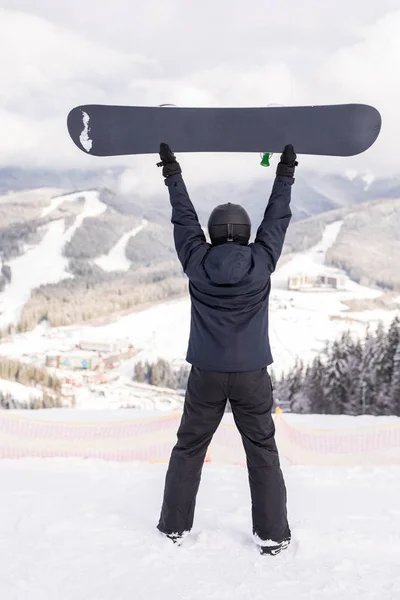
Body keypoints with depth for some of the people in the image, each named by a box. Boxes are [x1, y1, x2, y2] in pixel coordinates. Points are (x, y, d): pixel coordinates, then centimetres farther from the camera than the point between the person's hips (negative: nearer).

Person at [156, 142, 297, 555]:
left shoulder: (197, 262, -7)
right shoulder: (261, 262, -9)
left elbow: (183, 218, 6)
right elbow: (277, 219, 4)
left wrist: (173, 174, 18)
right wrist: (285, 173, 16)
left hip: (206, 374, 1)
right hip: (251, 374, -1)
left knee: (189, 448, 15)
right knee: (263, 451, 10)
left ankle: (174, 525, 24)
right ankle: (271, 534, 13)